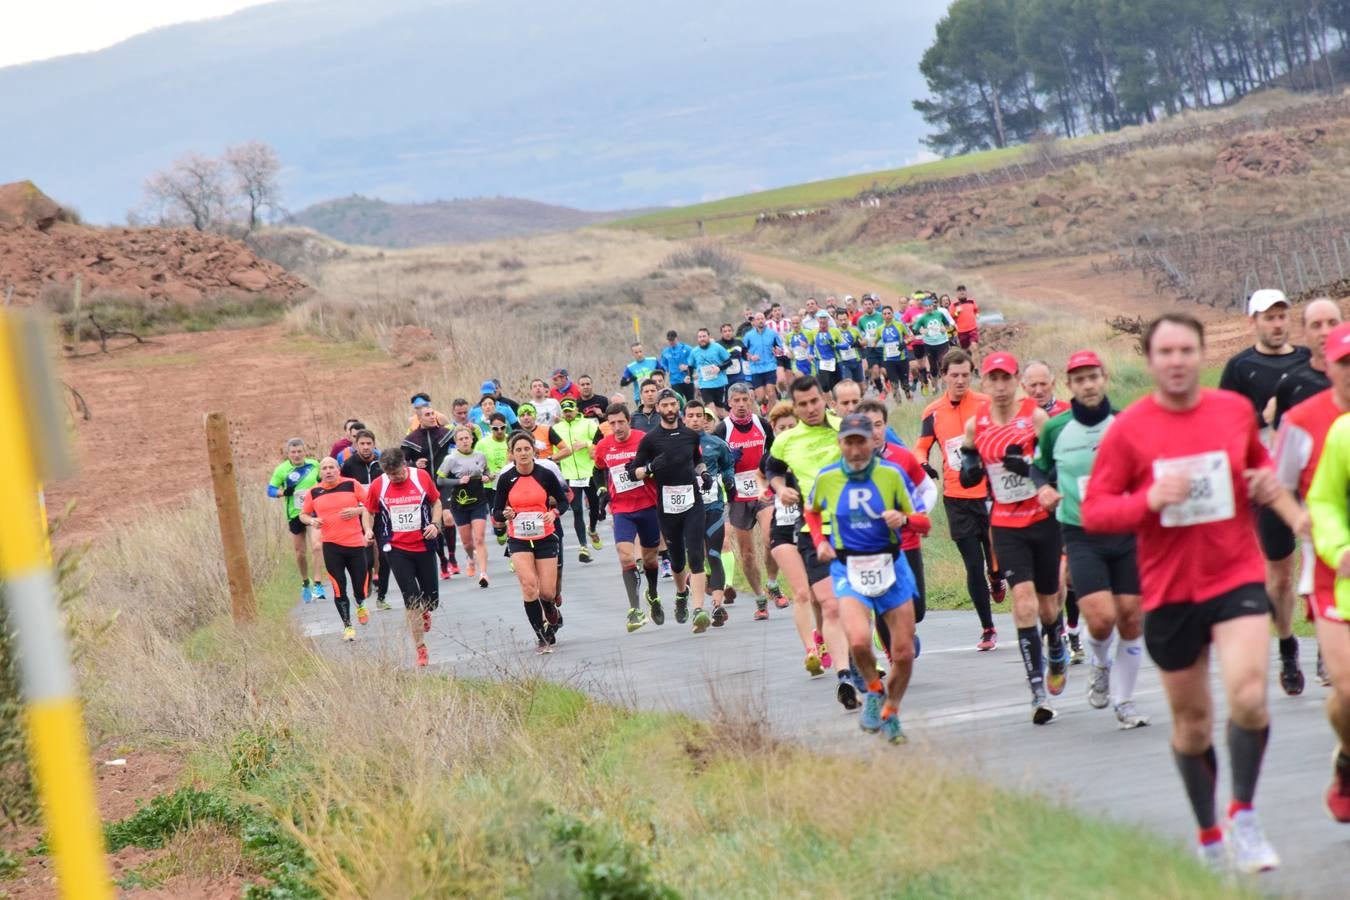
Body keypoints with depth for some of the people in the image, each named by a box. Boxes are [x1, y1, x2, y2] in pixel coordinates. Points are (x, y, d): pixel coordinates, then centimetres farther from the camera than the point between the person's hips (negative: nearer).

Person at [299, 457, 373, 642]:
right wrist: (312, 521, -5)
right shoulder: (314, 492, 5)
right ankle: (347, 626, 12)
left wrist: (357, 511, -12)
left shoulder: (352, 485, 0)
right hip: (331, 546, 1)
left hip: (356, 543, -1)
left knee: (361, 587, 3)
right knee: (339, 589, -3)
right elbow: (303, 514, 16)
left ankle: (360, 605, 40)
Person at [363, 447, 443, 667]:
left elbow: (436, 501, 8)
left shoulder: (422, 477, -6)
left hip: (424, 546, 1)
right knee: (411, 598, -10)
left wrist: (435, 524, -7)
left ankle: (425, 612, 47)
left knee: (431, 598, 7)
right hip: (396, 548, -1)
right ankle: (420, 649, 0)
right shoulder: (378, 486, -7)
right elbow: (369, 511, 9)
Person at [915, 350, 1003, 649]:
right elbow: (921, 447, 11)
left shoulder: (986, 404, -3)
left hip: (988, 492, -1)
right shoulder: (933, 413, 2)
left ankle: (997, 580, 41)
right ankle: (987, 630, 10)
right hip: (957, 498, 1)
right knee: (973, 566, 1)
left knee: (995, 559, 3)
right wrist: (923, 465, -10)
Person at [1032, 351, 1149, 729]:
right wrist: (1043, 488, -3)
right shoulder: (1054, 429, 1)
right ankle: (1099, 664, 18)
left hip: (1127, 532, 1)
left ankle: (1123, 701, 18)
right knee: (1102, 618, -17)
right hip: (1081, 536, -1)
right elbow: (1039, 466, 18)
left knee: (1131, 618, 2)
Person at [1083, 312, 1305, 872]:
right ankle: (1208, 836, 28)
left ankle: (1243, 817, -1)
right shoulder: (1128, 430, -5)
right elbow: (1093, 511, -6)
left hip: (1237, 578, 0)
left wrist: (1274, 490, 3)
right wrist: (1150, 499, -22)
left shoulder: (1236, 411, 3)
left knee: (1249, 697, -21)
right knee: (1191, 721, 10)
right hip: (1169, 590, 0)